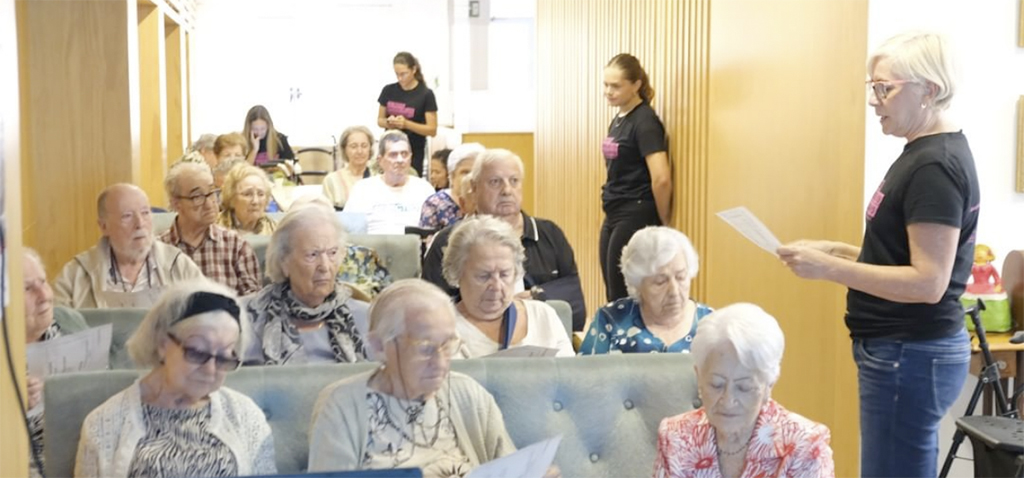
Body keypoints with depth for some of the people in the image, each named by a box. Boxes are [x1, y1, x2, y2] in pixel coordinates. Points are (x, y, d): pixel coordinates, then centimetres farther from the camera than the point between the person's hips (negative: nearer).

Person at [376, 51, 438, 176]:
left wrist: (406, 124, -20)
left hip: (413, 152, -3)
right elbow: (380, 120, 14)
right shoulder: (388, 91, 5)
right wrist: (388, 122, -10)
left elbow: (432, 130, -7)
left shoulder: (426, 94, -5)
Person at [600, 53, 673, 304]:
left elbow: (661, 178, -22)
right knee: (613, 295, 13)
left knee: (624, 298, -3)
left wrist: (664, 222, -12)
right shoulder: (617, 120, 12)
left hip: (636, 218, -9)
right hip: (613, 217, 9)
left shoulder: (645, 121, -14)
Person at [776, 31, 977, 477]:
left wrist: (828, 268, -24)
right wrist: (837, 250, 6)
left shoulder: (935, 165, -19)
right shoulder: (926, 155, 12)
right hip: (906, 351, 10)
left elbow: (929, 282, -24)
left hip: (909, 356, -10)